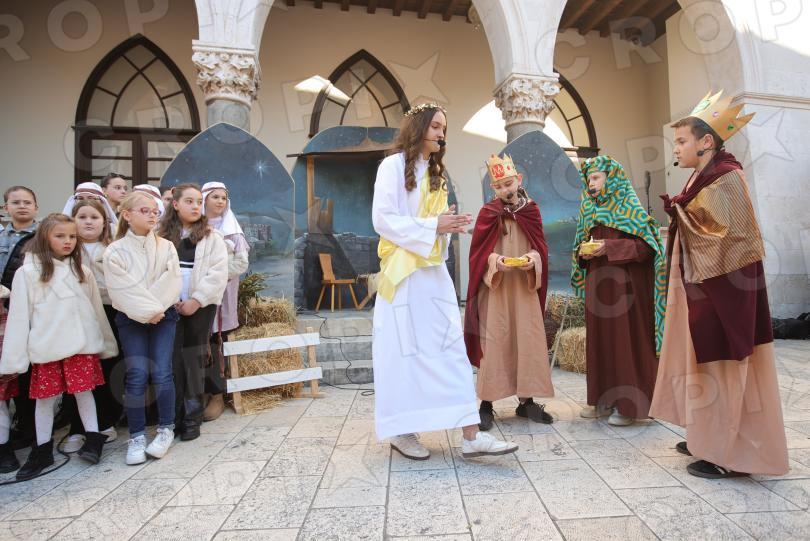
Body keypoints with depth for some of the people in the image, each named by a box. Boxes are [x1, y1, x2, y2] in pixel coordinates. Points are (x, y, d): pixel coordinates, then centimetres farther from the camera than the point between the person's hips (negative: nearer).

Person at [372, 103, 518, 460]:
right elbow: (382, 219, -11)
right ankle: (402, 431, 13)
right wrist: (433, 226, -15)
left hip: (434, 272, 7)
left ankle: (470, 434, 5)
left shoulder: (435, 173, 22)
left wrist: (449, 227, 1)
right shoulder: (393, 166, -1)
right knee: (404, 351, -1)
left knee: (452, 349, 1)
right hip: (403, 273, -7)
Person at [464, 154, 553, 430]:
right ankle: (486, 403, 4)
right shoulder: (487, 212, 0)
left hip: (525, 286, 3)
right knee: (494, 341, -3)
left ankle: (526, 400, 16)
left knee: (528, 340, 4)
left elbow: (541, 246, 8)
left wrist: (533, 259, -12)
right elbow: (478, 252, -2)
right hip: (495, 287, -3)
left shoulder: (531, 210, 8)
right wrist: (495, 261, -19)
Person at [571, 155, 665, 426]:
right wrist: (583, 252, -2)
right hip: (598, 282, 6)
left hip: (625, 284, -6)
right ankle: (604, 398, 18)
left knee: (625, 338, -3)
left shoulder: (629, 207, -4)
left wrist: (609, 248, -20)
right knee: (600, 338, 8)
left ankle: (629, 404, 6)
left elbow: (645, 246, -12)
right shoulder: (589, 210, 14)